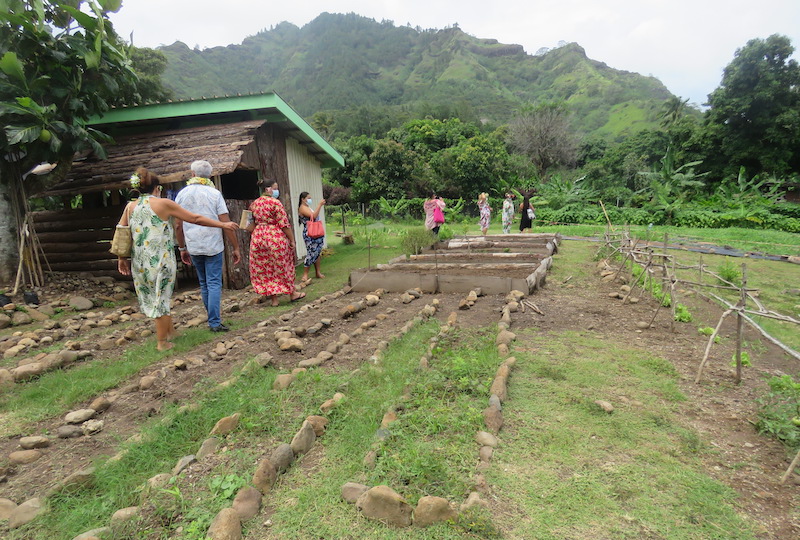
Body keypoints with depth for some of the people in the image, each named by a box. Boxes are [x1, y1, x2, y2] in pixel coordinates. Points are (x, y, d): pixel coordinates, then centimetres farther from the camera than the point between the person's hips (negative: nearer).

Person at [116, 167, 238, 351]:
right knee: (161, 299, 6)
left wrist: (122, 258, 17)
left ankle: (170, 331, 33)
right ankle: (162, 342, 16)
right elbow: (195, 219, -4)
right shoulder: (164, 204, -5)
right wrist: (223, 225, 2)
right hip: (160, 260, -5)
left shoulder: (130, 206, 8)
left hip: (139, 261, 5)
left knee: (153, 297, 19)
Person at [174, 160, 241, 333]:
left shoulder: (182, 194, 5)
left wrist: (182, 248, 15)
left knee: (204, 284, 15)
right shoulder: (214, 194, -5)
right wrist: (236, 248, -4)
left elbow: (178, 226, 6)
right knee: (214, 284, -1)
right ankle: (214, 322, -5)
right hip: (213, 246, -3)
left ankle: (213, 319, 23)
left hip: (193, 247, 4)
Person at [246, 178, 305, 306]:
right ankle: (292, 293, 21)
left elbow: (251, 224, 14)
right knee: (283, 266, 8)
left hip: (258, 238, 6)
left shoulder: (254, 204, 9)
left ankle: (274, 298, 12)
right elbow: (284, 224, -14)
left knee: (265, 268, 9)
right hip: (276, 237, -5)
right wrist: (292, 239, -9)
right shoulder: (275, 202, -11)